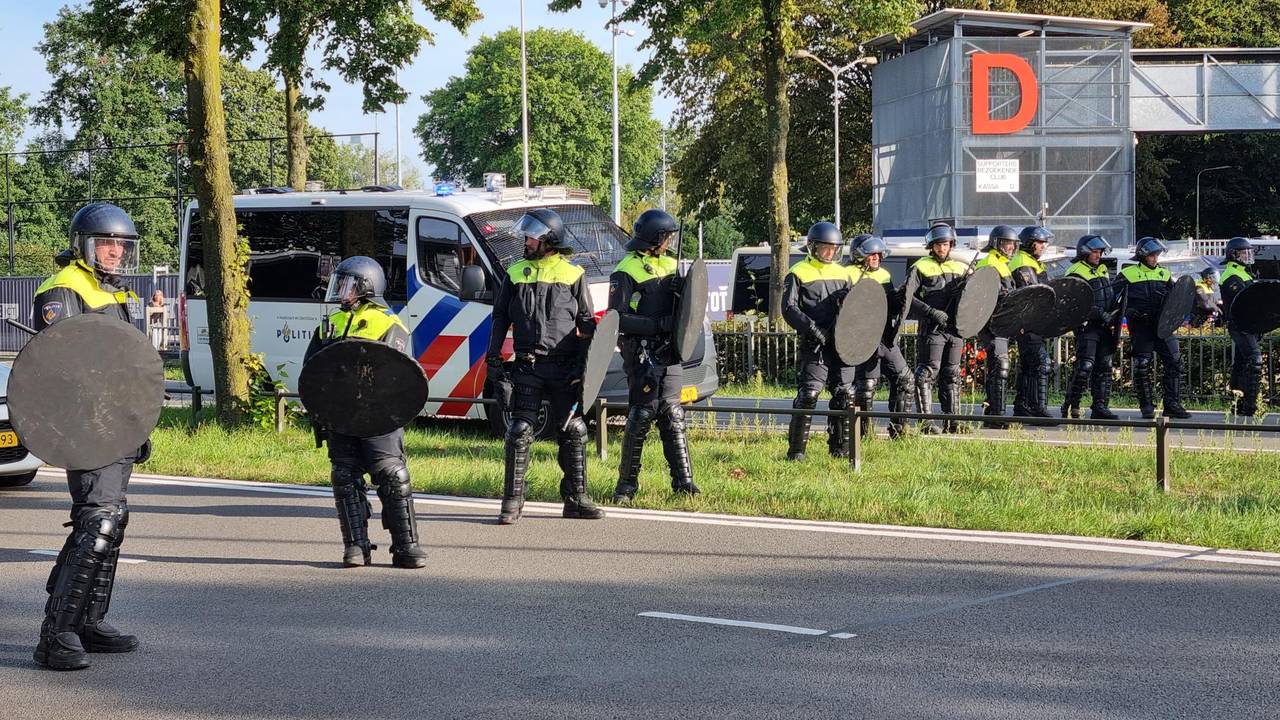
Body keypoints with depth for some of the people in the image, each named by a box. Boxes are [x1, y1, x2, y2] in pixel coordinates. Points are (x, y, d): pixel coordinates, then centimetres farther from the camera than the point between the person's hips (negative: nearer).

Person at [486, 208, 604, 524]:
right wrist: (493, 356, 4)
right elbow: (500, 318, 13)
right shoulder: (515, 273, 10)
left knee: (573, 432, 4)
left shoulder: (573, 274, 5)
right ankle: (512, 501, -1)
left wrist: (586, 365, -1)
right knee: (520, 431, -5)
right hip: (527, 367, 0)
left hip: (565, 367, 0)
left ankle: (576, 498, 13)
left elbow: (586, 323, 7)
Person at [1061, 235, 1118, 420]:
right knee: (1085, 366, -15)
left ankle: (1100, 407, 11)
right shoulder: (1076, 273, -9)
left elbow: (1111, 296, 29)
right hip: (1087, 326, -8)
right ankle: (1071, 406, -8)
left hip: (1103, 326, 8)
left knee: (1104, 367, 7)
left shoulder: (1102, 270, 19)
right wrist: (1100, 314, -22)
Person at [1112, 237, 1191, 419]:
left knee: (1174, 362, -4)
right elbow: (1115, 300, -2)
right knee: (1142, 366, -2)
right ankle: (1147, 406, 8)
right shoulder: (1127, 275, 2)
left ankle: (1172, 404, 2)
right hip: (1140, 327, -4)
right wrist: (1131, 312, -16)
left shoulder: (1164, 274, 16)